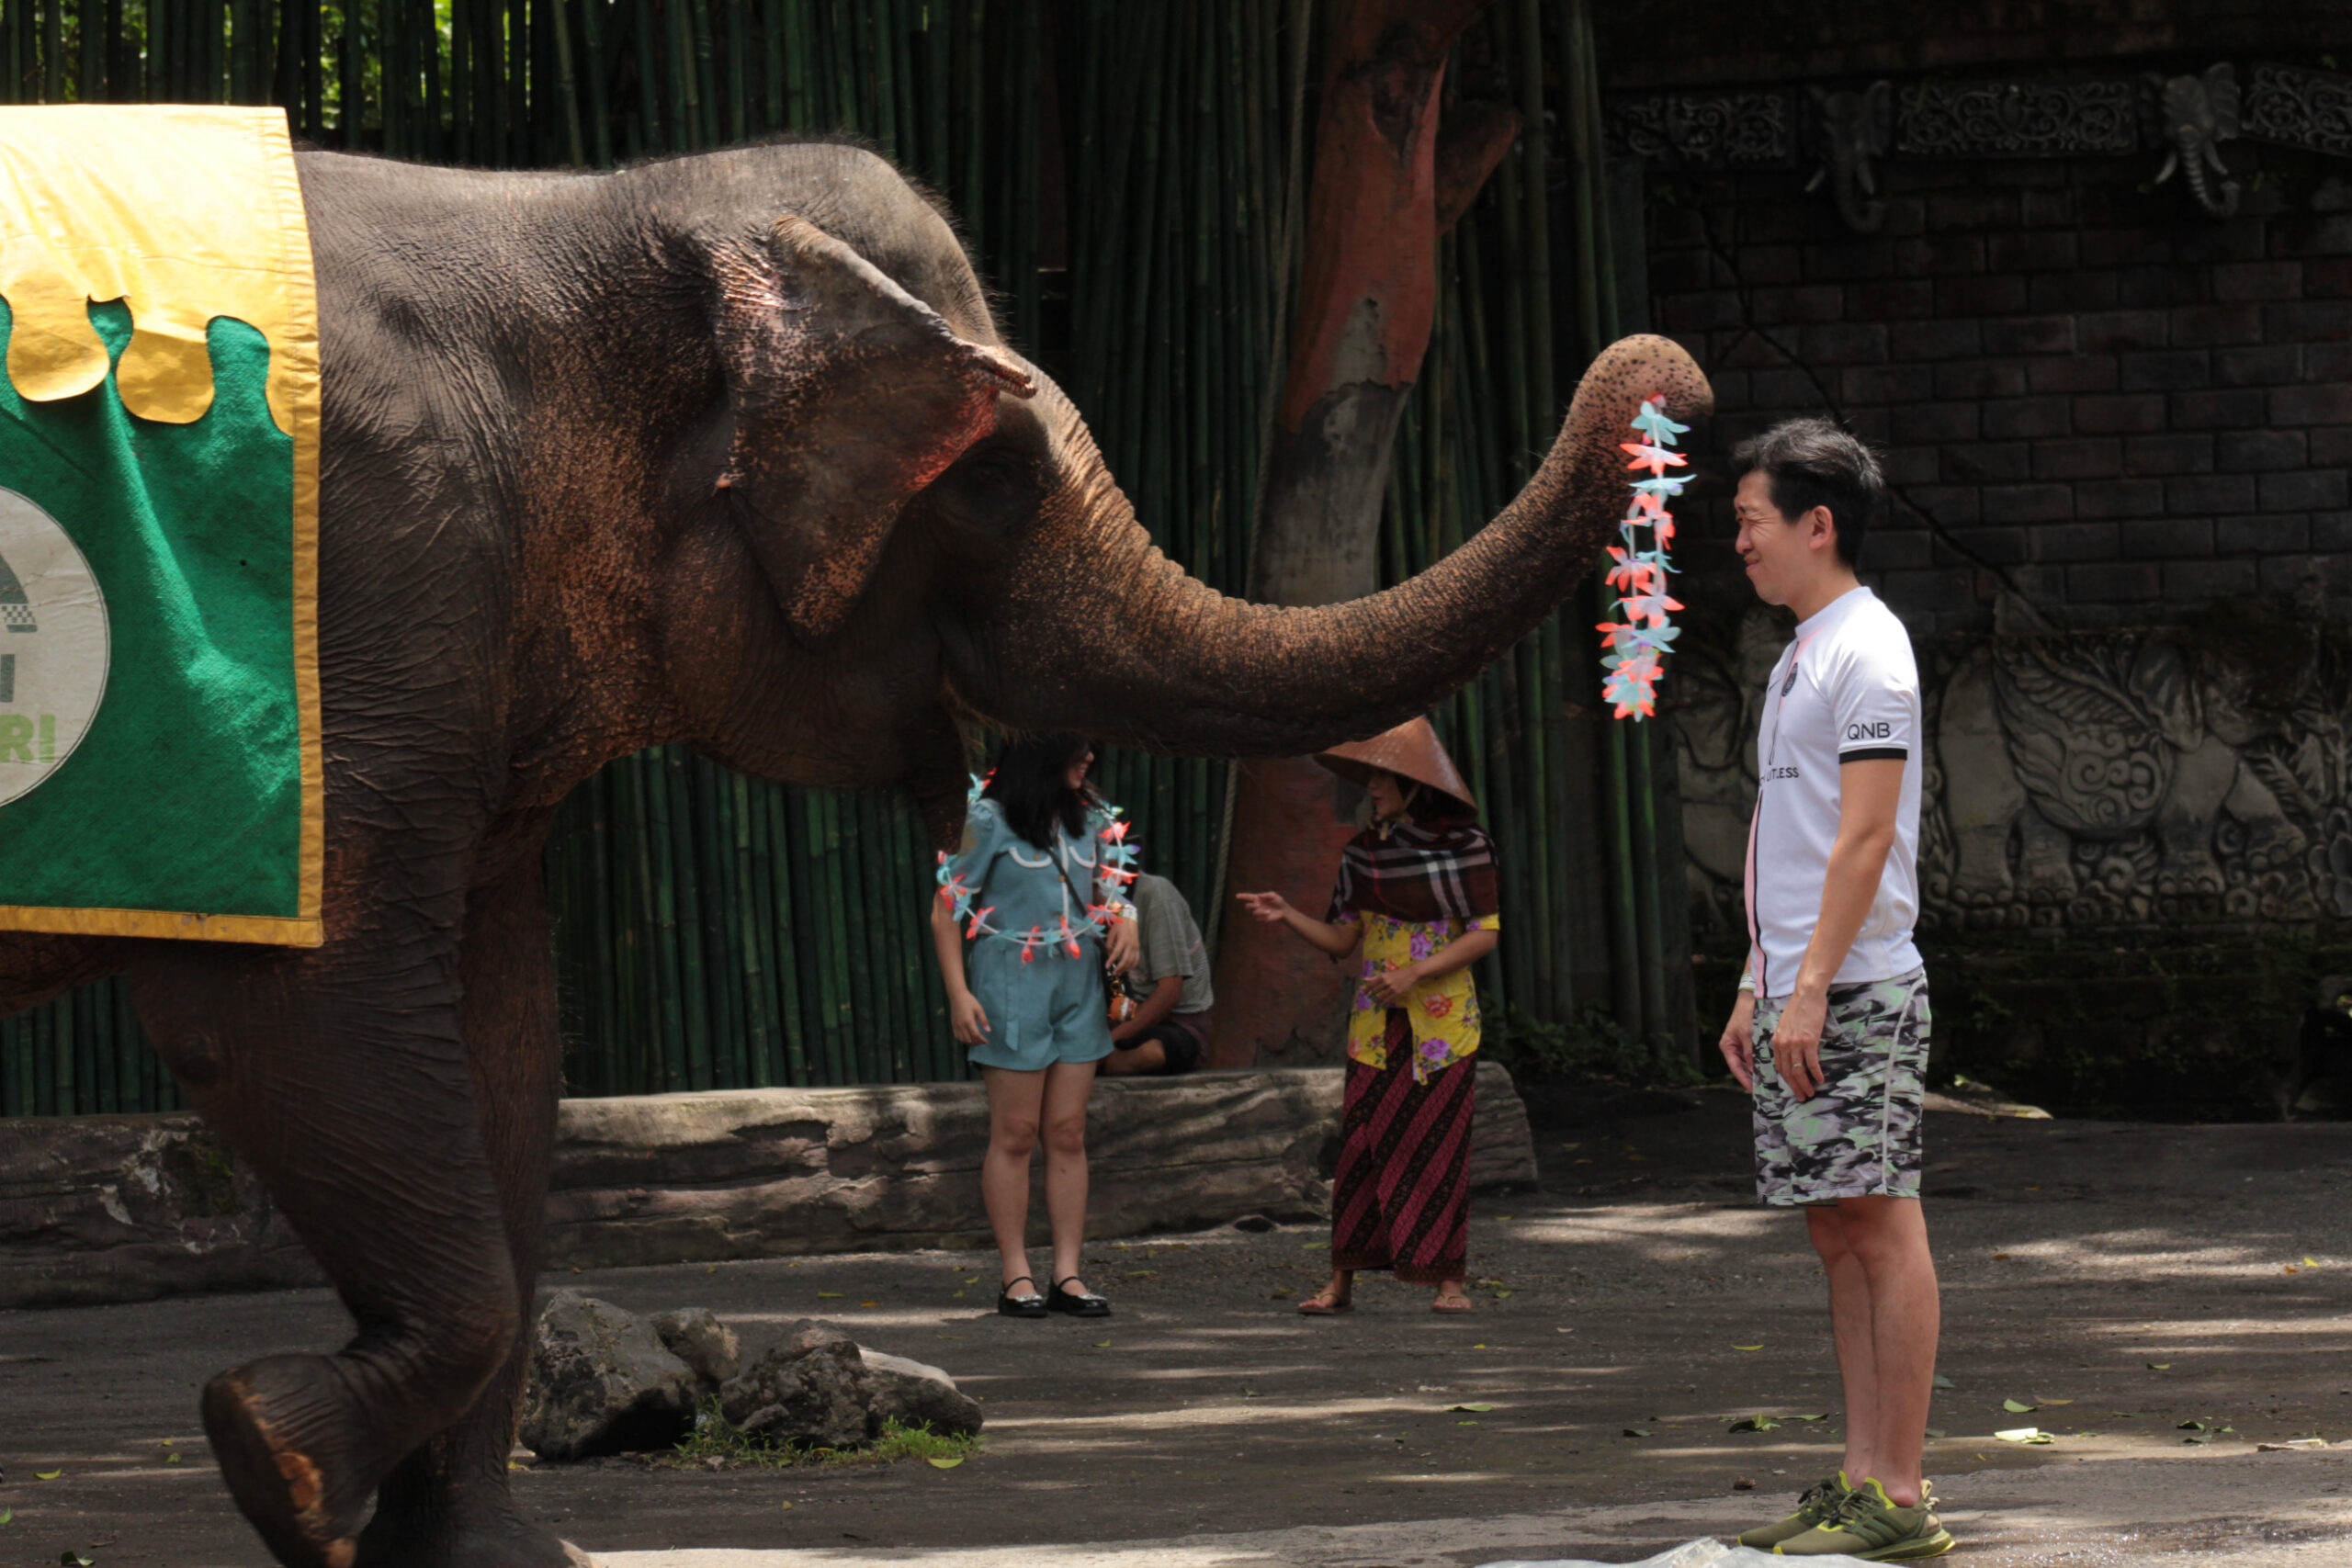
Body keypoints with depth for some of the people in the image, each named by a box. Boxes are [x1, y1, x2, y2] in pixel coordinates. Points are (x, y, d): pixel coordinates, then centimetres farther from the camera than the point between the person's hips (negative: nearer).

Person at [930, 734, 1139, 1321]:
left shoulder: (1091, 820, 10)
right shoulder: (989, 821, -7)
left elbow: (1108, 889, 21)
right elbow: (947, 909, -5)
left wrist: (1124, 921, -3)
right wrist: (959, 994, -12)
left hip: (1079, 985, 5)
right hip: (1013, 982, -5)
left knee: (1068, 1133, 5)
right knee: (1015, 1134, -2)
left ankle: (1068, 1273, 6)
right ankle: (1015, 1277, 2)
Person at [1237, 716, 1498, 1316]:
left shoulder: (1461, 844, -7)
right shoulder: (1364, 851, 7)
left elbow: (1485, 933, -9)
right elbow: (1342, 939, 9)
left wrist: (1415, 973, -18)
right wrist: (1287, 916, -8)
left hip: (1443, 1017, -4)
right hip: (1376, 1019, 4)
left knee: (1439, 1142, -3)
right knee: (1363, 1139, -3)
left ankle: (1449, 1279, 3)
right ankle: (1341, 1280, -1)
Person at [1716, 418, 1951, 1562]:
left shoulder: (1867, 653, -11)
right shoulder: (1799, 659, 19)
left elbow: (1865, 835, -18)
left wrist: (1811, 986, -22)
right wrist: (1755, 987, 19)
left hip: (1855, 993, -10)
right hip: (1799, 993, 10)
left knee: (1880, 1223, -8)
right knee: (1836, 1230, 8)